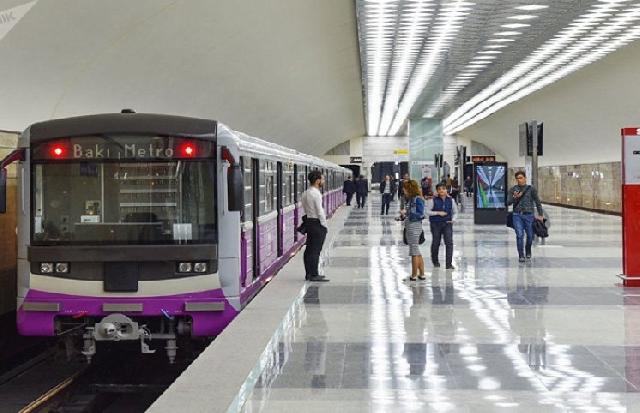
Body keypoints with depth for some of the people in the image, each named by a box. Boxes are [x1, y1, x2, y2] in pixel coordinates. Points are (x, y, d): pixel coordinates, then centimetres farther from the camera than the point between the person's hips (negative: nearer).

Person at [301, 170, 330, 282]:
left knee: (309, 249, 12)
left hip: (309, 221, 9)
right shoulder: (316, 193, -17)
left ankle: (309, 274, 19)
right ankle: (314, 275, -2)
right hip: (317, 223, -9)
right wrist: (324, 225, -10)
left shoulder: (306, 193, 11)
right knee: (315, 250, -5)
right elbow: (320, 212, -18)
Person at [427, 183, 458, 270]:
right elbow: (427, 211, -6)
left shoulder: (451, 200, 3)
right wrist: (438, 213, -15)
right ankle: (435, 261, 31)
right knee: (436, 243, 7)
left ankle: (449, 264, -9)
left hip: (447, 223, 2)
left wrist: (453, 219, -3)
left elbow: (455, 212, 14)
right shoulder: (433, 200, -7)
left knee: (449, 242, -11)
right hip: (435, 224, -2)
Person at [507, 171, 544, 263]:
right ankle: (521, 255, -3)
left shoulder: (531, 189, 2)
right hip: (517, 215, 0)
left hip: (529, 215, 0)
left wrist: (540, 215, -4)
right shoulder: (513, 190, 6)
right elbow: (508, 202, 1)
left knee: (530, 236, 7)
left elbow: (537, 202, 2)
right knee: (519, 235, -11)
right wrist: (515, 197, -18)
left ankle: (528, 251, 34)